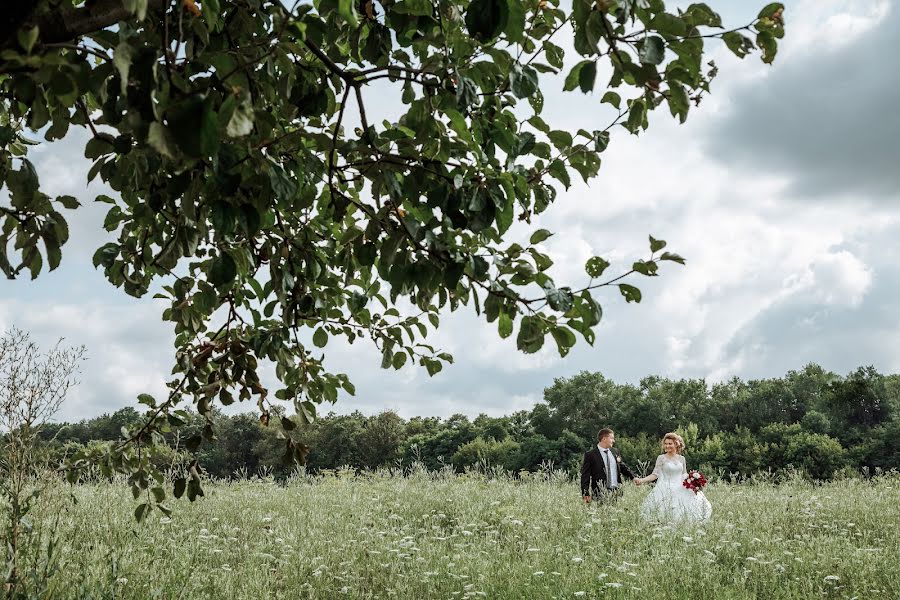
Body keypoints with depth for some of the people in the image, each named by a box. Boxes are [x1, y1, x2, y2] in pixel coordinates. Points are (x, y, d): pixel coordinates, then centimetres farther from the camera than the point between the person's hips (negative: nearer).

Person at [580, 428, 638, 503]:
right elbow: (585, 476, -5)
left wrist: (633, 477, 9)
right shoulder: (590, 455, -4)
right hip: (600, 494, -5)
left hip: (616, 492, 5)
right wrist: (586, 494, -11)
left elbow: (622, 466, 24)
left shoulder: (615, 452, 13)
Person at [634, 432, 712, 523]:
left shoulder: (681, 459, 11)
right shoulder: (661, 458, 2)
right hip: (666, 490, -3)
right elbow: (655, 474, -2)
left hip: (680, 489, 3)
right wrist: (642, 480, -15)